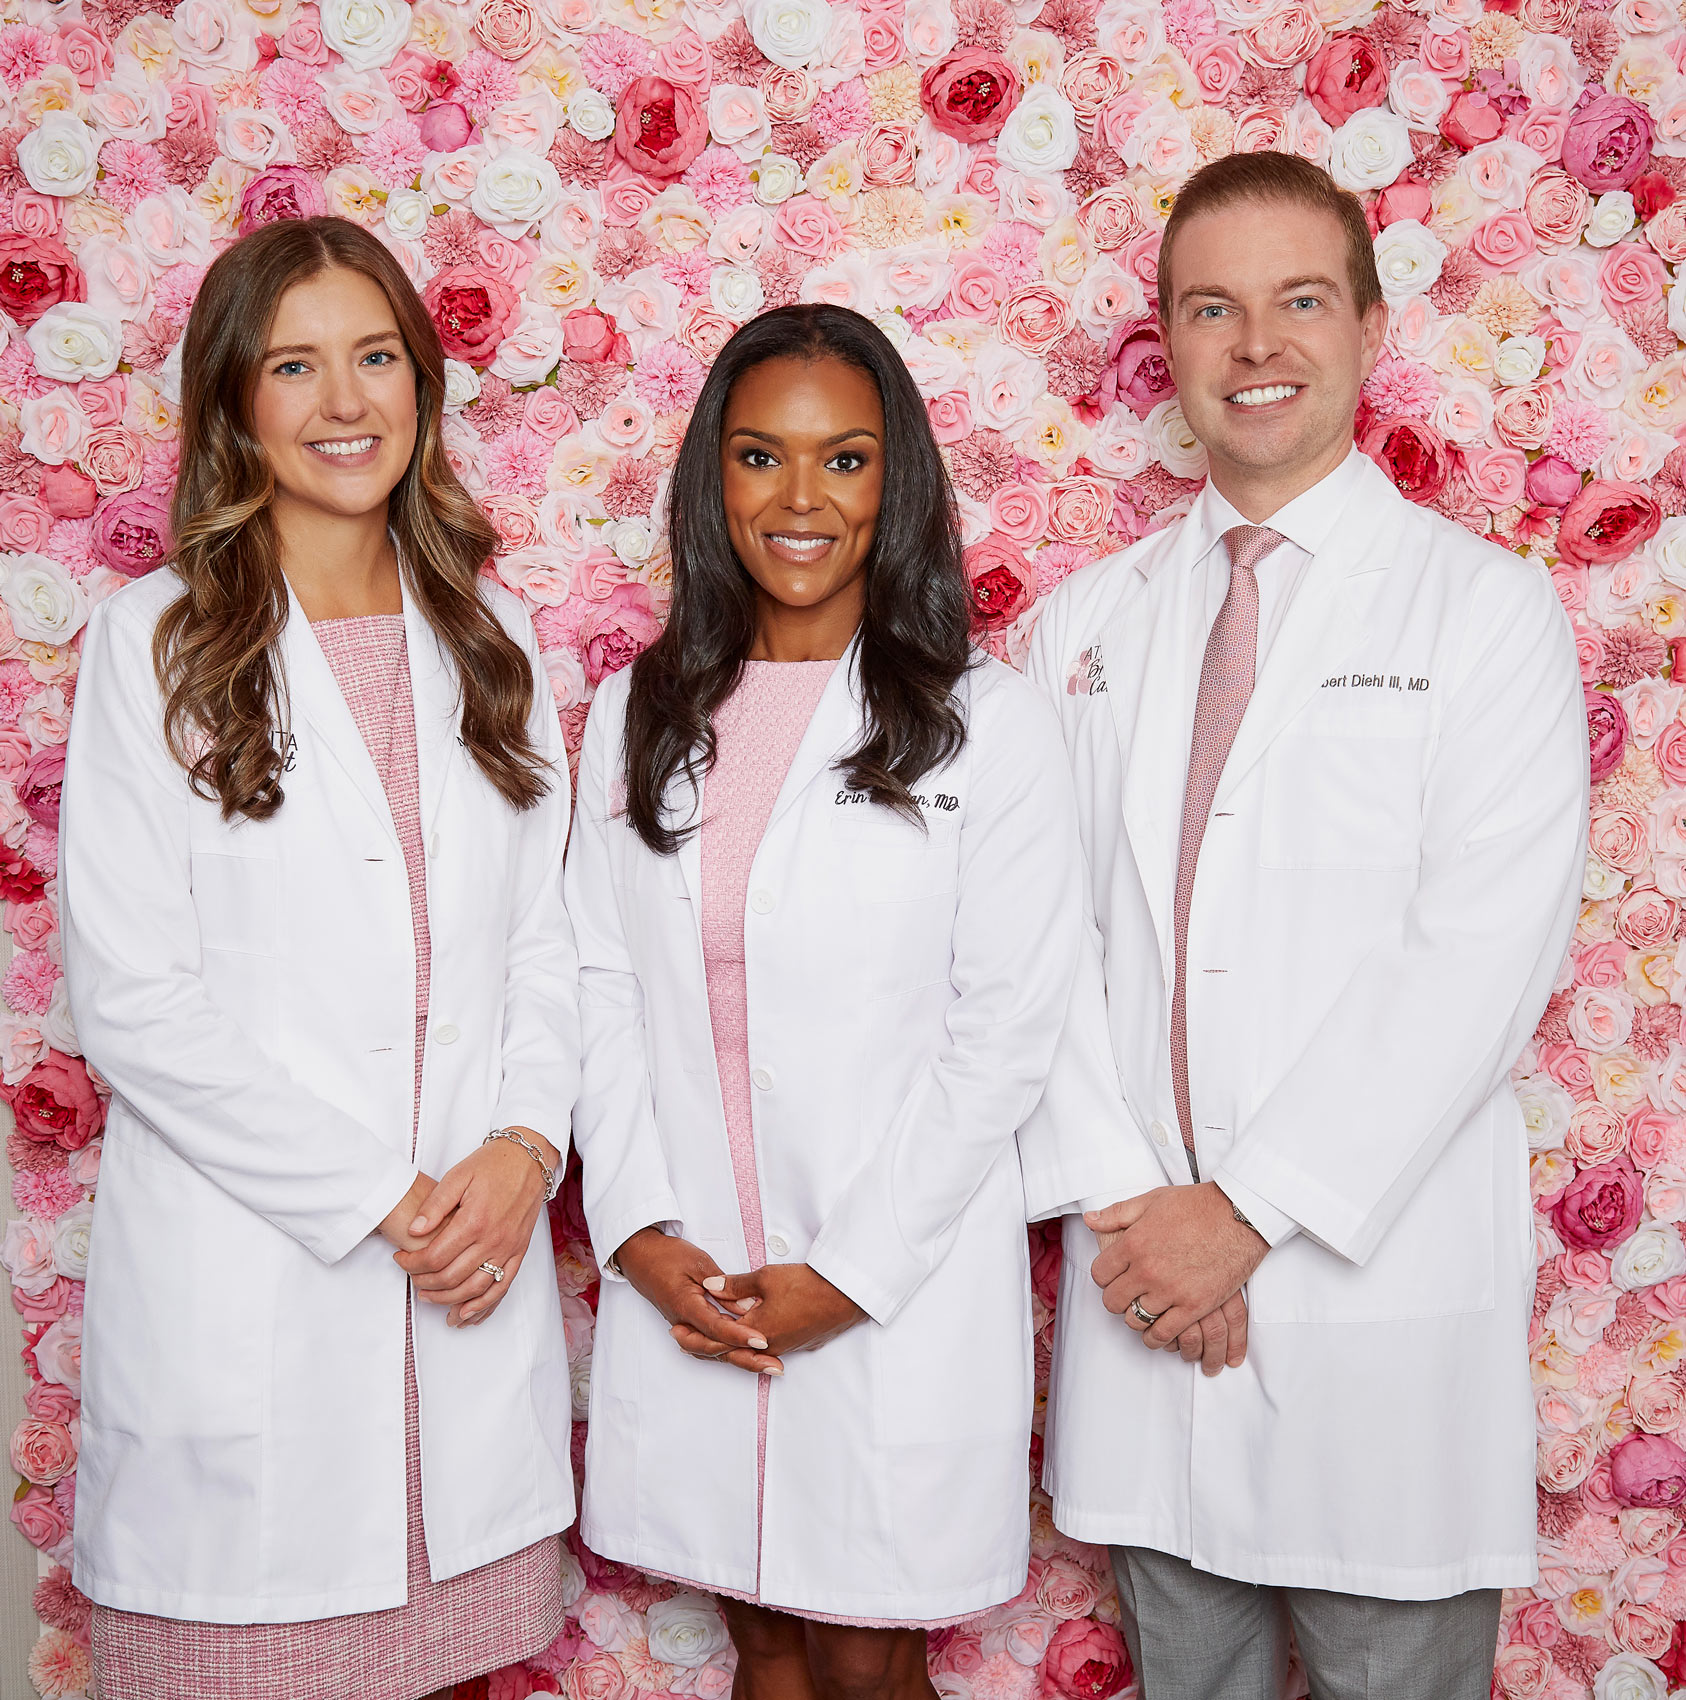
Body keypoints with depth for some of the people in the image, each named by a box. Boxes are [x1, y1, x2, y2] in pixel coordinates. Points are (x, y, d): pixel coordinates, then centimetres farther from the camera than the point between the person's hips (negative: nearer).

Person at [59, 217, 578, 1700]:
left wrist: (522, 1154, -7)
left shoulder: (490, 636, 10)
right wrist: (374, 1202, -12)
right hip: (242, 1270, -3)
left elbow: (542, 941, 10)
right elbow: (131, 999, -9)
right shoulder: (157, 641, -3)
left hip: (478, 1257, 4)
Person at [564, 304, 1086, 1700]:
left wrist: (851, 1272, -12)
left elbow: (1007, 1031, -9)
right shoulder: (635, 718, 6)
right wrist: (641, 1232, -5)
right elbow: (602, 991, 6)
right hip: (687, 1284, 4)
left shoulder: (989, 726, -7)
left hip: (904, 1283, -3)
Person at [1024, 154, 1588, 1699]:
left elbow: (1479, 962, -12)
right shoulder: (1088, 623, 9)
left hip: (1386, 1292, -3)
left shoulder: (1487, 610, -3)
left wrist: (1247, 1210, -15)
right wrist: (1122, 1204, -8)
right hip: (1149, 1279, 4)